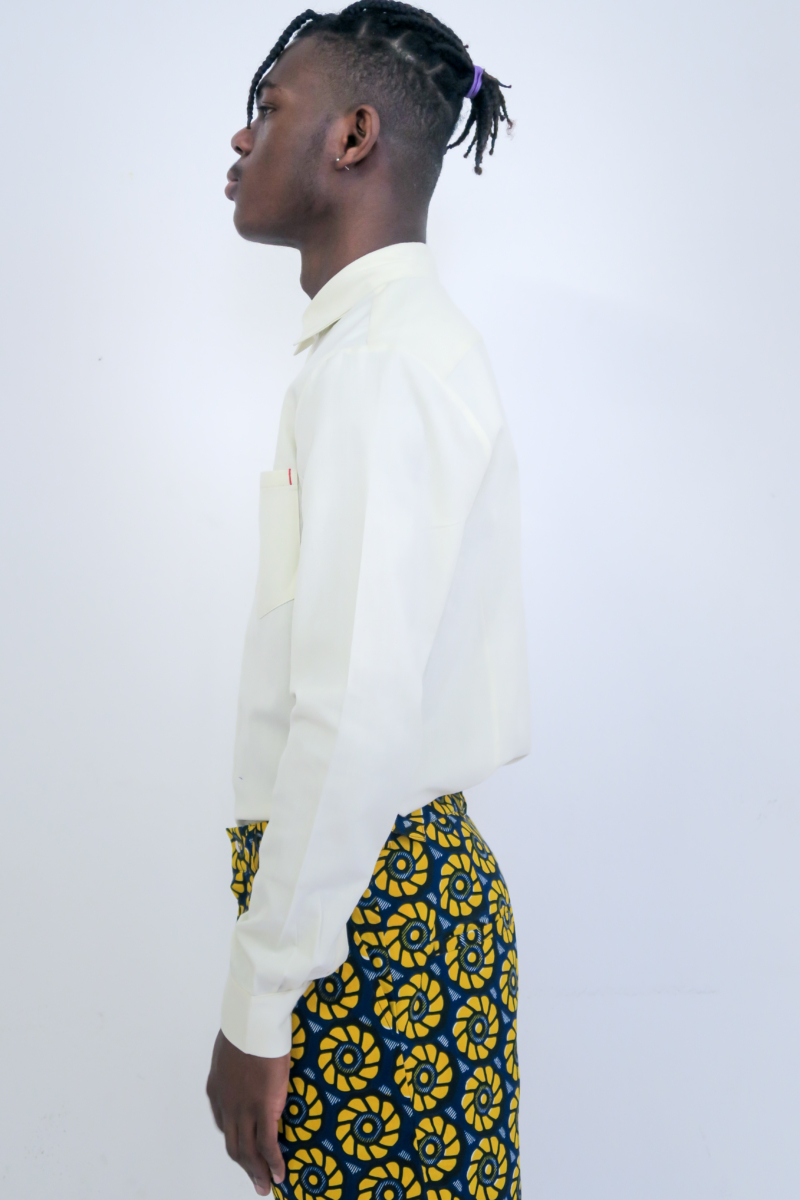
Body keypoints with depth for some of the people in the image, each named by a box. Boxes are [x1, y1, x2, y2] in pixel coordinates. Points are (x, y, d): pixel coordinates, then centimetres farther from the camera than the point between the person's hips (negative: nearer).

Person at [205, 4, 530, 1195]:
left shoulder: (377, 361, -18)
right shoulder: (413, 336, 14)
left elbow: (357, 713, -25)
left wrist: (258, 1005, -18)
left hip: (363, 896, -9)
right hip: (415, 865, 9)